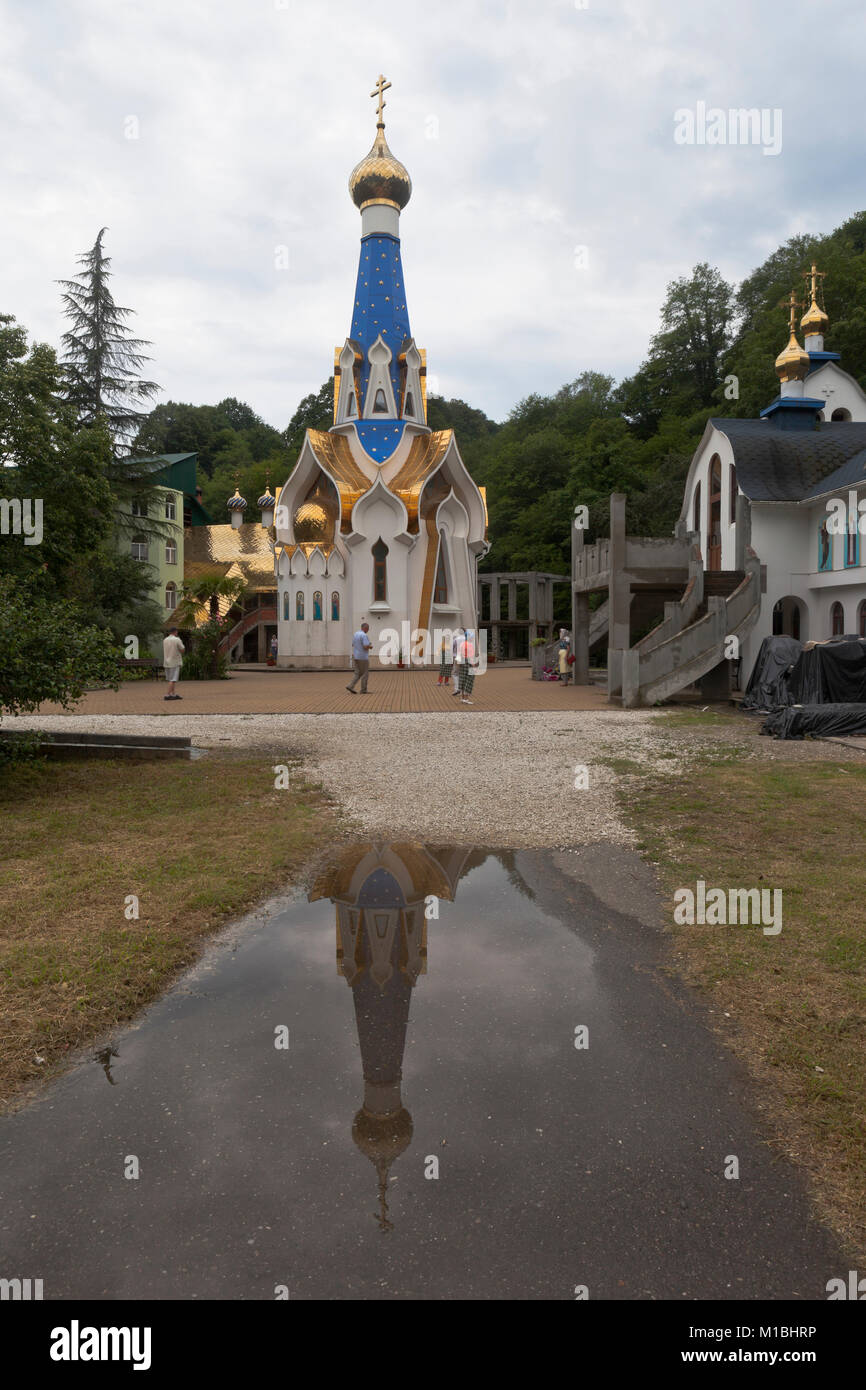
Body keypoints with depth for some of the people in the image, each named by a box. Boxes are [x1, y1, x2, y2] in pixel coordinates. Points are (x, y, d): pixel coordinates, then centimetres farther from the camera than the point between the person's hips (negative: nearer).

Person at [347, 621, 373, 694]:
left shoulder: (355, 634, 12)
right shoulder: (364, 635, -17)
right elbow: (366, 647, -25)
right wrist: (370, 645, -1)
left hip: (355, 657, 8)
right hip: (363, 657, -8)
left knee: (358, 674, 11)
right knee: (365, 674, 3)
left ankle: (350, 686, -3)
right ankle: (363, 690, 6)